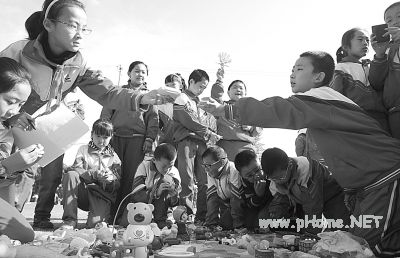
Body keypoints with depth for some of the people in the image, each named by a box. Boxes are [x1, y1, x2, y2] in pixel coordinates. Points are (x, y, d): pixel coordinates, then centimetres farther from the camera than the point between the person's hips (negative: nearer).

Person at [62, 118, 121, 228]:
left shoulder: (113, 157, 13)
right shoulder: (83, 149, 13)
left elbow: (117, 185, 6)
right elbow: (75, 170, -4)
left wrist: (111, 180, -19)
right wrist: (94, 174, -21)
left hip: (102, 195, -2)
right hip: (82, 195, 2)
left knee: (95, 223, -28)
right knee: (70, 175, -27)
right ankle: (70, 220, -21)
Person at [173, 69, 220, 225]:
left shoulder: (203, 102, 28)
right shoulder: (182, 99, 6)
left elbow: (211, 122, 24)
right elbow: (189, 121, -8)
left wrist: (211, 134, 3)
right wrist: (208, 132, -9)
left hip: (203, 142, 6)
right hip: (187, 140, -6)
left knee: (204, 181, -1)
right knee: (188, 181, -9)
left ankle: (202, 217, 4)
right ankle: (186, 215, -5)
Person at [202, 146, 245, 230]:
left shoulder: (233, 171, -27)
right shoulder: (210, 174, -6)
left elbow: (237, 199, -27)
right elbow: (212, 198, -6)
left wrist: (239, 226, -25)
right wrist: (211, 224, -13)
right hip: (226, 206, 5)